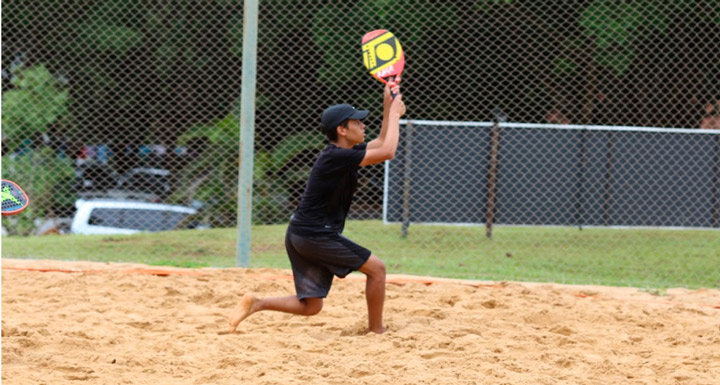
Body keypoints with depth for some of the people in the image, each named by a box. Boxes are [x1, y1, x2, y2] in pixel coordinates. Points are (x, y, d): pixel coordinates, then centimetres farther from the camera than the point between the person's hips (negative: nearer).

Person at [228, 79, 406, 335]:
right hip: (316, 235, -10)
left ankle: (257, 304, -2)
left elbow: (382, 143, 27)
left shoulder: (344, 152, 12)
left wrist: (388, 107, 18)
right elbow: (387, 152, -20)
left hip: (299, 236, 10)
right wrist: (394, 114, -8)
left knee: (310, 306, 9)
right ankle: (377, 331, 9)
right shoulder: (337, 157, -18)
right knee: (376, 268, 1)